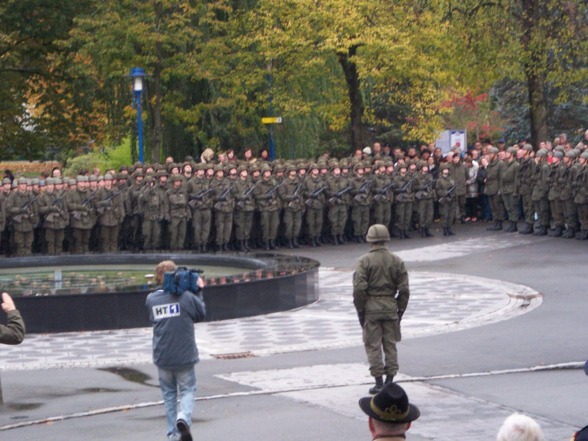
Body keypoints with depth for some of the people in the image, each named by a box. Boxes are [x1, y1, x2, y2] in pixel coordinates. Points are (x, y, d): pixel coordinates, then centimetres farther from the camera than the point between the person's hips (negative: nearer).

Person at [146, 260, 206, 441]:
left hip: (162, 357, 3)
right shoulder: (186, 296, -11)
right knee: (187, 390, 10)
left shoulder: (151, 300, -2)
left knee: (169, 394, 15)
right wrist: (198, 290, 13)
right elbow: (201, 314, 3)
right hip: (184, 355, -3)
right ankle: (183, 417, -19)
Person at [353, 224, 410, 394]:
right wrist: (400, 310, 9)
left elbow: (359, 288, -13)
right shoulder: (397, 261, 3)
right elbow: (404, 289, 1)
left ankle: (379, 382, 0)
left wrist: (360, 310, -4)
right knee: (390, 345, 11)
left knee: (373, 345, 2)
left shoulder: (364, 261, -7)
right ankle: (390, 381, 11)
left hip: (371, 308, -3)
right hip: (390, 307, 3)